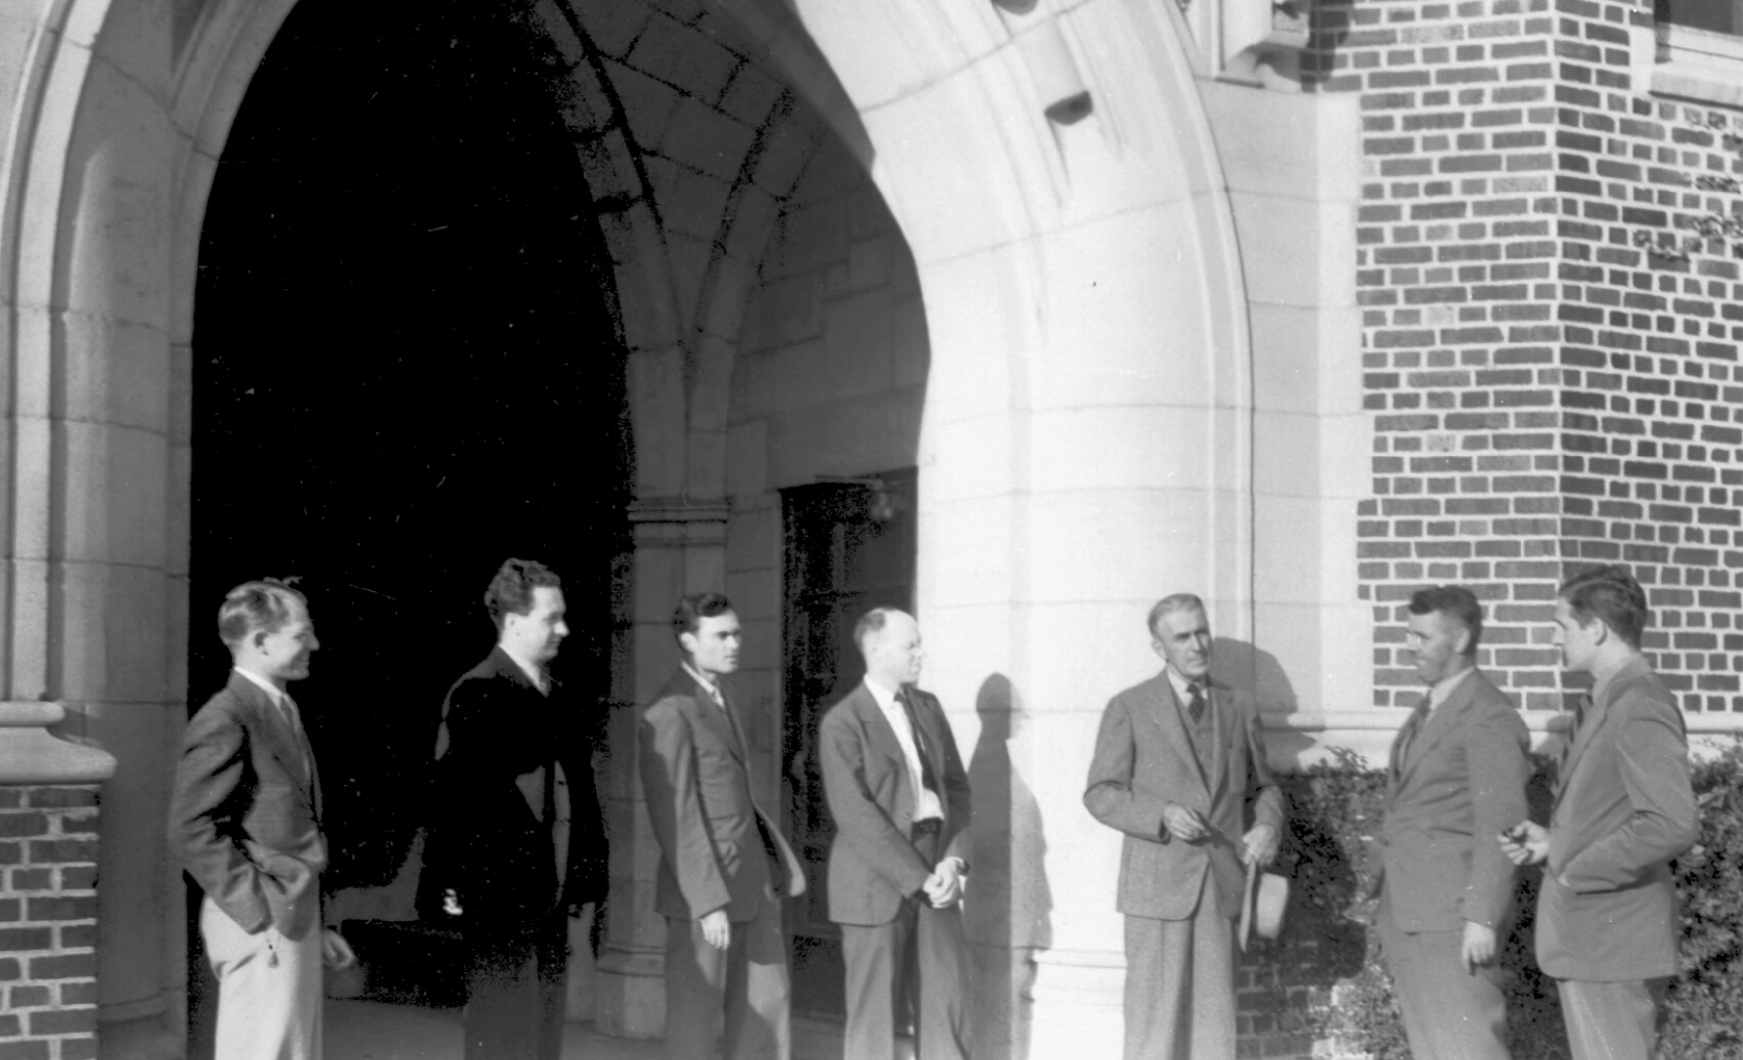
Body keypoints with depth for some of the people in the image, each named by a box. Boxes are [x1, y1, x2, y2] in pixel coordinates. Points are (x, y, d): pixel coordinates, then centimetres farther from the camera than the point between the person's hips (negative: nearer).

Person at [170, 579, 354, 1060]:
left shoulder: (282, 712, 16)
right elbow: (192, 829, -17)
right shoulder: (226, 720, -13)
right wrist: (257, 912, -17)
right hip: (261, 929, -9)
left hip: (293, 919, 9)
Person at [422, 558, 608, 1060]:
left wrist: (581, 879, 11)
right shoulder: (476, 694, -11)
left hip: (550, 895, 8)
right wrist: (454, 884, -19)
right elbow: (454, 793, -16)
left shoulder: (558, 699, 13)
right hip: (498, 894, -8)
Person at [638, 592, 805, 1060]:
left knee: (768, 1004, 12)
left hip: (753, 883, 9)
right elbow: (676, 816, -18)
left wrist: (779, 864, 11)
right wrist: (709, 902, -20)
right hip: (704, 888, -9)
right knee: (695, 1018, 2)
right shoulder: (670, 712, -15)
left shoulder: (721, 700, 14)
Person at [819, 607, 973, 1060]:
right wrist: (918, 879, -16)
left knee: (947, 1003, 4)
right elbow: (856, 816, -14)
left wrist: (953, 860, -5)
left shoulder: (927, 707, 12)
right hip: (877, 886, -6)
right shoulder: (842, 724, -8)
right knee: (874, 1011, 1)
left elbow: (956, 787, 11)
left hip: (934, 877, 6)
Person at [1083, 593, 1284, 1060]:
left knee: (1215, 1014, 5)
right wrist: (1162, 815, -19)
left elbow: (1262, 786, 20)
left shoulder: (1239, 708, 12)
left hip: (1220, 885, 4)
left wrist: (1267, 827, -2)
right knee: (1155, 1019, -3)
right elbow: (1101, 794, -2)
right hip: (1158, 883, -3)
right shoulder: (1129, 709, 0)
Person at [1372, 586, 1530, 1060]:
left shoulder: (1489, 717, -11)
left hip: (1451, 914, -9)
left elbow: (1499, 826, -16)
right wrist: (1388, 905, 14)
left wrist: (1482, 917, -21)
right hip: (1405, 913, 9)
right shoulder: (1429, 710, 17)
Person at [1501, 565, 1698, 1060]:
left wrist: (1578, 870, -18)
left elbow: (1673, 824, -27)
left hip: (1613, 941, -10)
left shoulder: (1641, 707, -17)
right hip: (1590, 937, 10)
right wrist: (1554, 841, 8)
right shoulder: (1610, 701, 14)